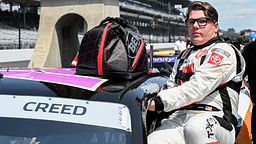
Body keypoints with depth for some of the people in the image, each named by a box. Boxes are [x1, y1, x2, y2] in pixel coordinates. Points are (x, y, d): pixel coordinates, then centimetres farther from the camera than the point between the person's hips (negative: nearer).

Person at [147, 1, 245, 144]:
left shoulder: (223, 51, 3)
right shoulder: (184, 56, 28)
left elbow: (198, 87, -11)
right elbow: (171, 87, 28)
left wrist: (160, 102, -16)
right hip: (178, 118, 5)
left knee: (195, 127, -41)